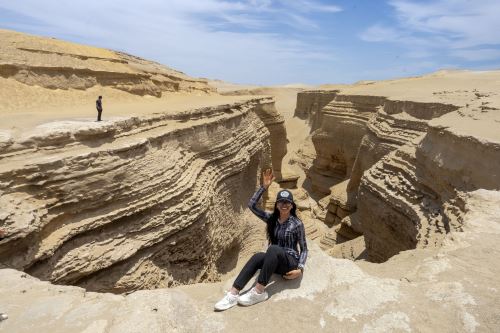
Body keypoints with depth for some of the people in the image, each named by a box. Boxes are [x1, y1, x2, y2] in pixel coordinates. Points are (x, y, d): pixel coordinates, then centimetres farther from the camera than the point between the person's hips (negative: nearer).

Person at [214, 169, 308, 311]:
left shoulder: (297, 224, -7)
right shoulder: (272, 219, 4)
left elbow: (304, 249, -3)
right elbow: (252, 205, -4)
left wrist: (300, 269, -18)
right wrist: (264, 187, -10)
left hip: (290, 262, -4)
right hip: (274, 262, 4)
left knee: (273, 249, -36)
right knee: (258, 257, -31)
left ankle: (259, 291, -34)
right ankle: (233, 294, -37)